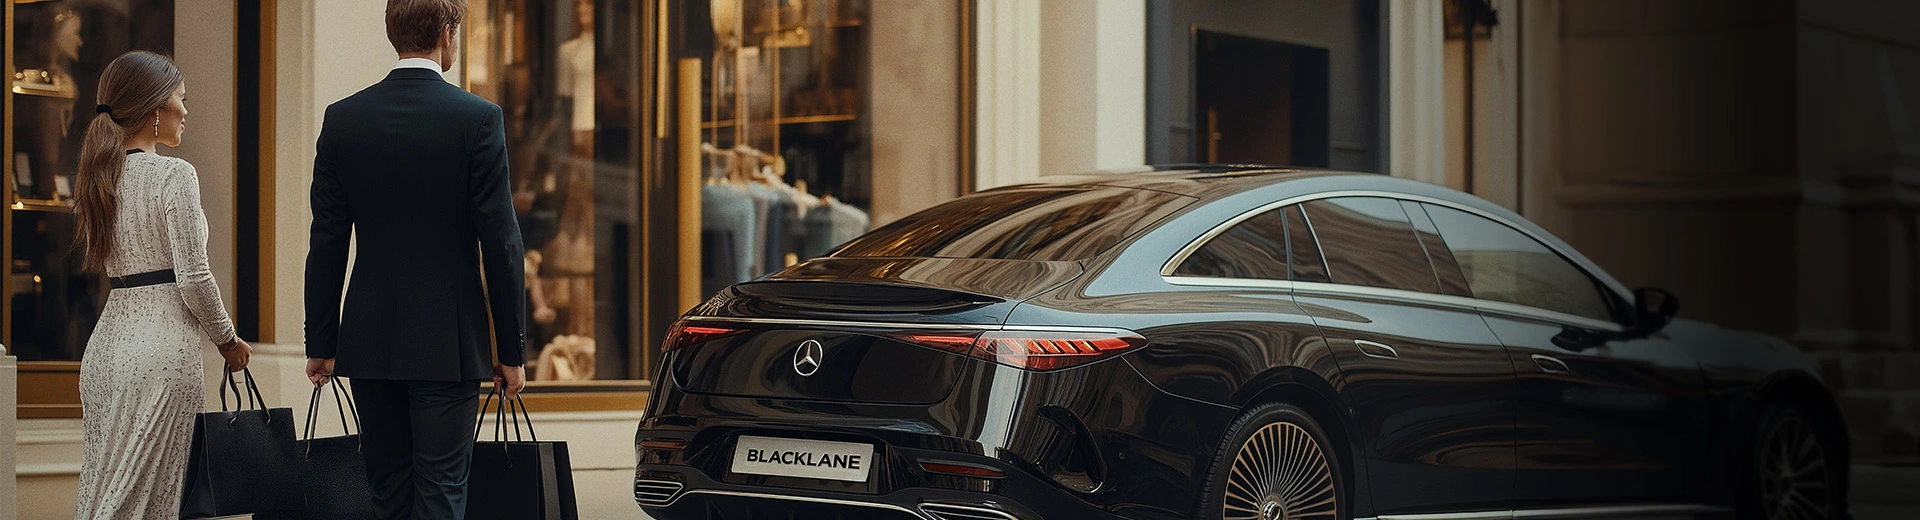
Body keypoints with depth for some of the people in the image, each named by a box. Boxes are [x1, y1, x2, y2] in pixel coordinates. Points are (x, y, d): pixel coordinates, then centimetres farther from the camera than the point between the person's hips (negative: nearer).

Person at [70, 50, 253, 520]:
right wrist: (227, 341, 0)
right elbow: (193, 278, -13)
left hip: (107, 340, 8)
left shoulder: (102, 175, 12)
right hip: (162, 342, -8)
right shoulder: (174, 175, -11)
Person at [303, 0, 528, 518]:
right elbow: (500, 243, -8)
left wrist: (321, 344, 10)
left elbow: (327, 242, 3)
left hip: (369, 341, 3)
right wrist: (512, 349, -1)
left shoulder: (342, 119, 2)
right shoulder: (478, 118, -8)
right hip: (448, 342, -3)